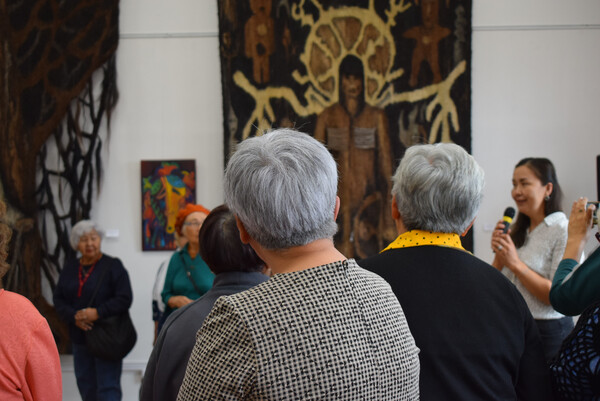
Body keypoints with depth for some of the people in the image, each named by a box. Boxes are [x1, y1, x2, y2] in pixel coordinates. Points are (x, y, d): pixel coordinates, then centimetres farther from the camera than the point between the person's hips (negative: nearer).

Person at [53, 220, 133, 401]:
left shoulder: (113, 265, -5)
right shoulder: (70, 268, 11)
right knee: (86, 386, 10)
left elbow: (125, 299, -11)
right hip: (79, 337, 5)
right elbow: (58, 299, 8)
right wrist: (74, 316, -11)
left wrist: (98, 313, -21)